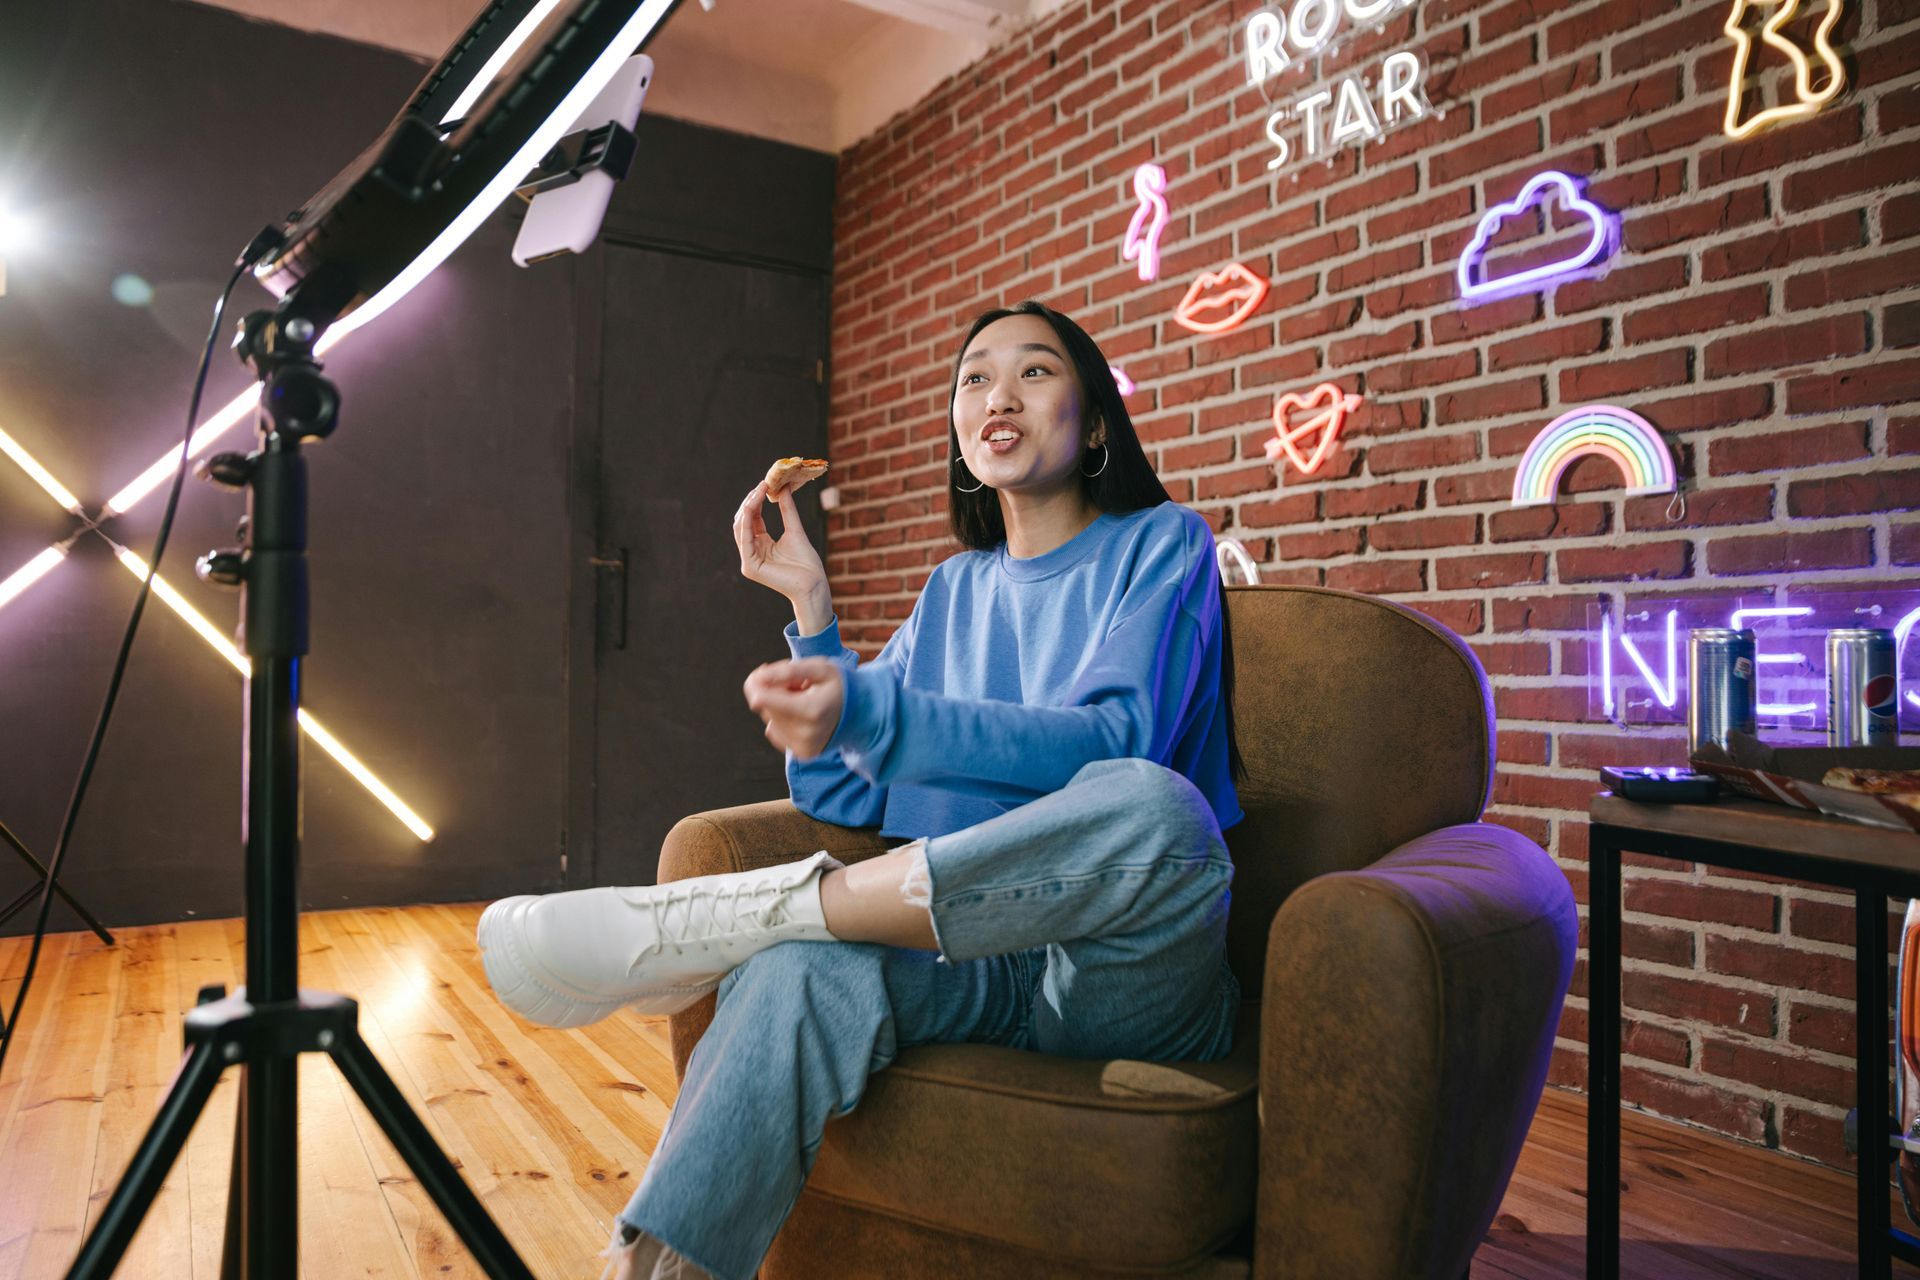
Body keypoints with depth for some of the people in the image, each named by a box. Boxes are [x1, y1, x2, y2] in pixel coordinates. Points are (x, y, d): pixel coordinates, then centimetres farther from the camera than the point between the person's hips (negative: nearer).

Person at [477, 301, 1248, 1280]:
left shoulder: (1161, 544, 3)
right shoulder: (954, 590, 18)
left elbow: (1115, 740, -17)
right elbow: (846, 799, 11)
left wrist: (868, 708, -29)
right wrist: (811, 606, 1)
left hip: (1122, 972, -3)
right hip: (975, 965, 3)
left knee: (1150, 810, -37)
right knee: (794, 973, -30)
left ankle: (697, 921, -29)